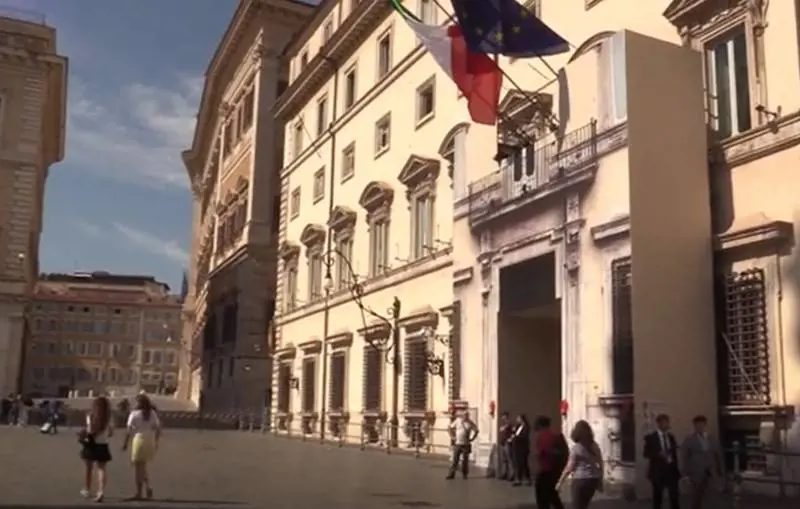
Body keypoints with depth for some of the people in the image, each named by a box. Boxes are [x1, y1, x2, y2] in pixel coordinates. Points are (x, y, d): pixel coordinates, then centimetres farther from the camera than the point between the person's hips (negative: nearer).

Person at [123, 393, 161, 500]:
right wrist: (156, 442, 15)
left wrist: (125, 443, -5)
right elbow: (158, 428, 6)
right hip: (150, 441, 5)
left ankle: (139, 493, 9)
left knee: (138, 467, 6)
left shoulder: (134, 414, -8)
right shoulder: (152, 413, 6)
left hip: (139, 440, -5)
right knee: (143, 466, 21)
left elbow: (129, 430, -12)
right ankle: (148, 486, 4)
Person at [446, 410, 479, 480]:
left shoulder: (470, 423, -2)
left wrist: (472, 439, -1)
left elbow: (476, 431, 7)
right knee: (455, 460, -1)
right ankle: (451, 474, 2)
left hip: (466, 444, 0)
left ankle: (464, 474, 19)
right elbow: (451, 427, 11)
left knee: (465, 460, 6)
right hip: (457, 444, 1)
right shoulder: (457, 420, 0)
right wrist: (453, 436, 3)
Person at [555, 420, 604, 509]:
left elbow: (569, 468, -11)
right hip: (593, 479, 6)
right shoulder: (595, 446, 5)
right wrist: (600, 481, 19)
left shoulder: (576, 448, -11)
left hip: (581, 480, -6)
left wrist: (560, 482, -2)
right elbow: (601, 464, 9)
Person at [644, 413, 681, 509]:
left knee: (675, 496, -1)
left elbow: (674, 453, 17)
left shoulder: (671, 436, 12)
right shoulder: (651, 437, -3)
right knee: (658, 497, 4)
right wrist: (658, 454, -22)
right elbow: (646, 454, -7)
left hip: (671, 469, 4)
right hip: (658, 470, -4)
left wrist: (676, 468, 14)